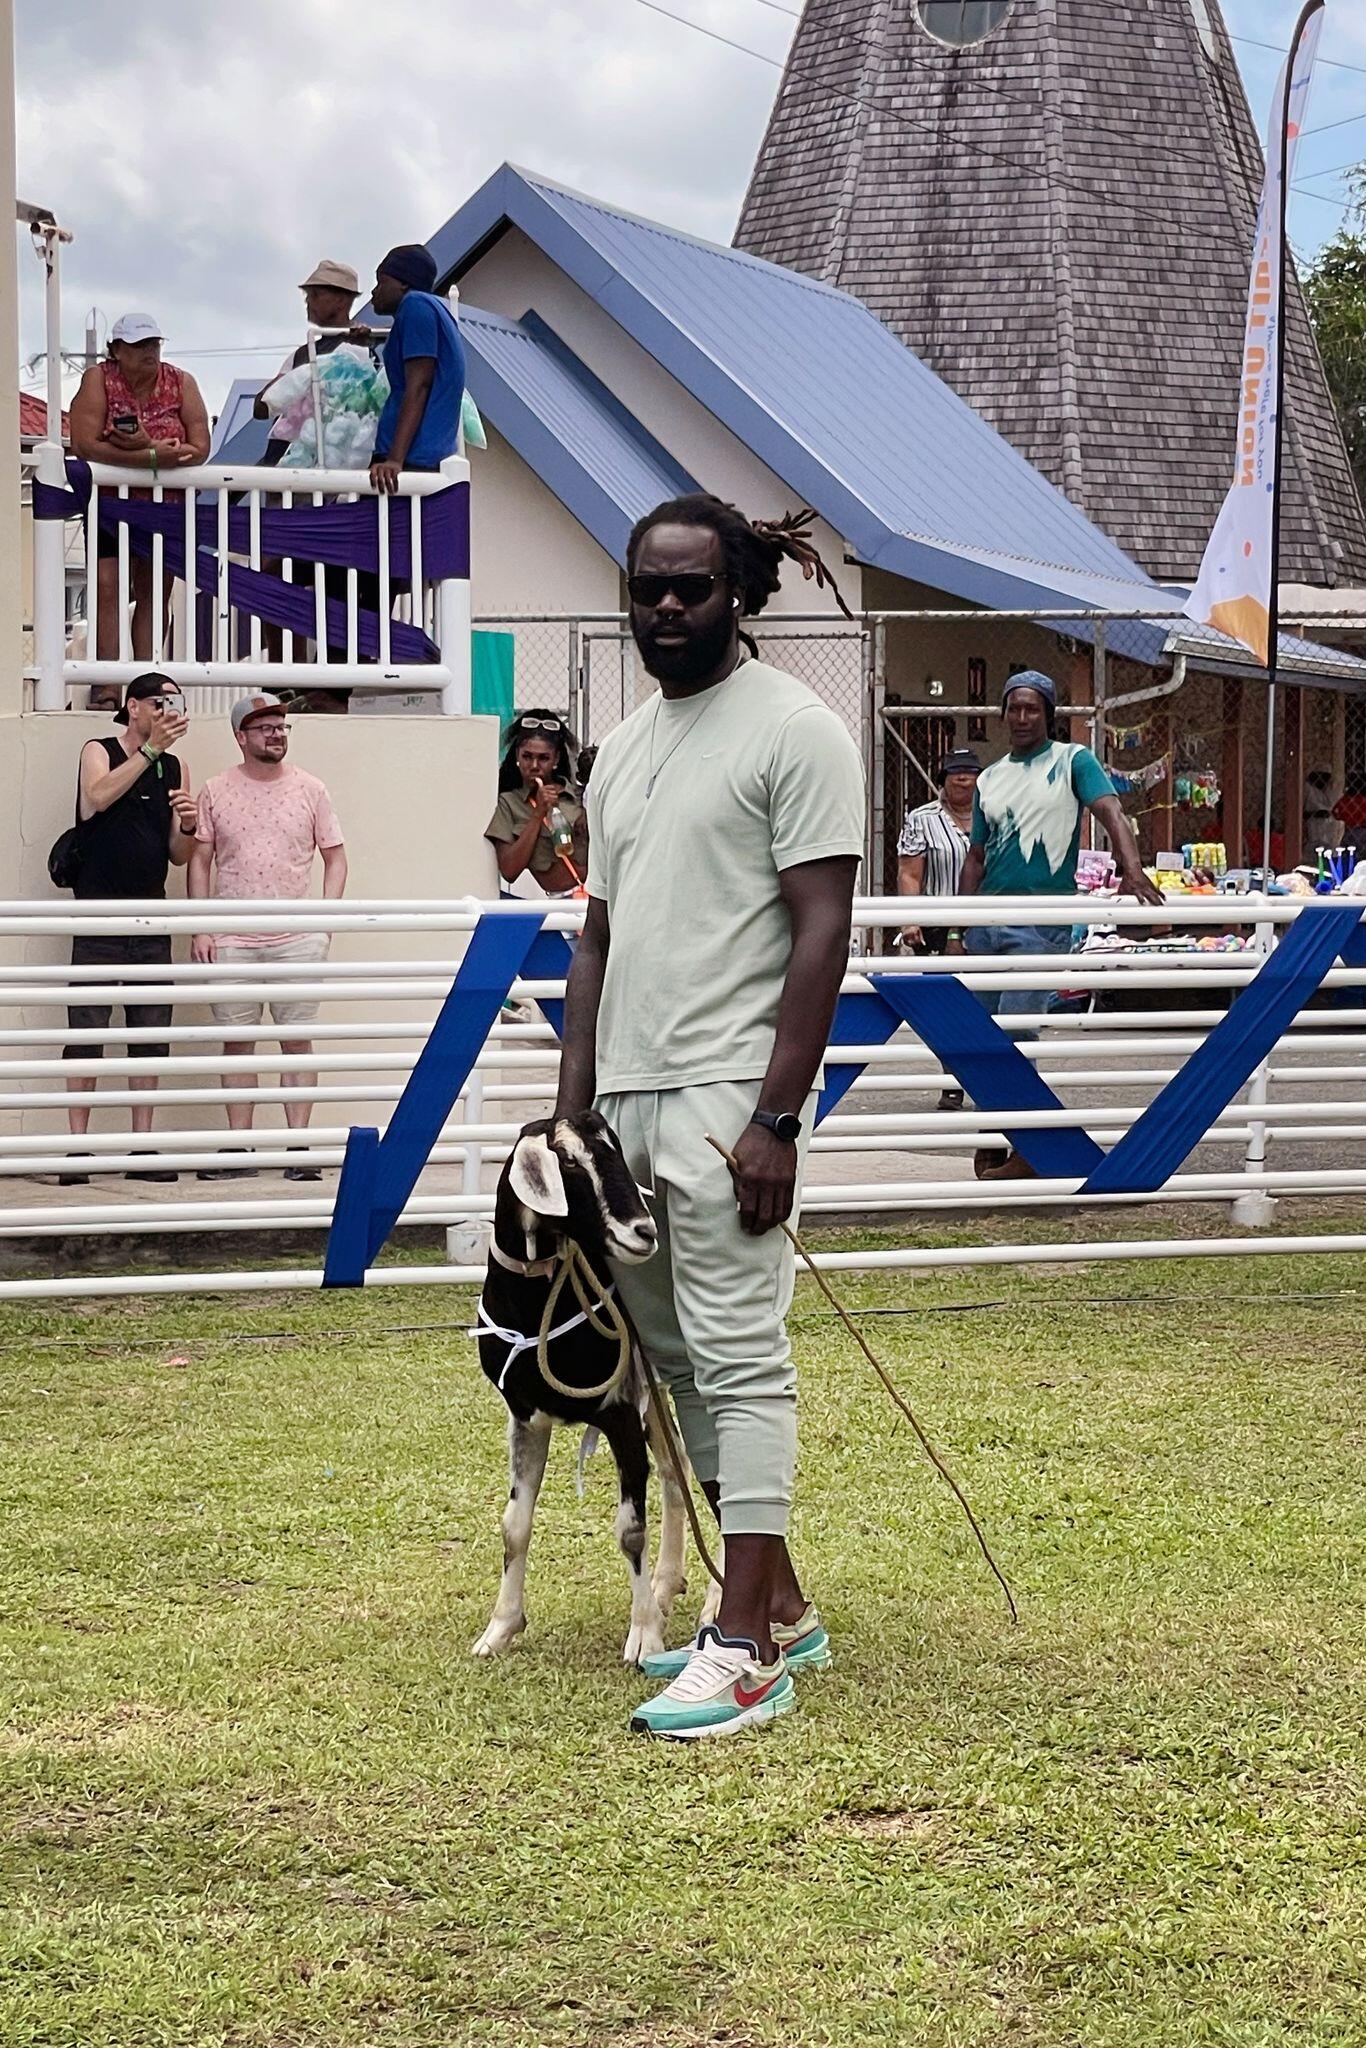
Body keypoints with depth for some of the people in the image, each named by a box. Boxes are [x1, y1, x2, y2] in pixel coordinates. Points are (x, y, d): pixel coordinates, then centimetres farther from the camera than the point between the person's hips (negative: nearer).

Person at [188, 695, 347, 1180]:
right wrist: (200, 930, 0)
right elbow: (200, 861, 7)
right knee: (236, 1041, 3)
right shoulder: (216, 791, 6)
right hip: (232, 940, 0)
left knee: (297, 1039, -2)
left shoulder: (310, 790, 6)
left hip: (296, 939, 0)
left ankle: (298, 1146, 1)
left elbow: (334, 857, 11)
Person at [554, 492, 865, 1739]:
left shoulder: (793, 730, -6)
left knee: (737, 1356, -9)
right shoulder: (623, 749, 18)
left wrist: (776, 1116, -18)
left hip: (727, 1095, -8)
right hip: (627, 1097, 9)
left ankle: (746, 1651, -8)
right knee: (676, 1355, 11)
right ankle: (782, 1606, 21)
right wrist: (573, 1108, 13)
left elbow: (823, 933, -12)